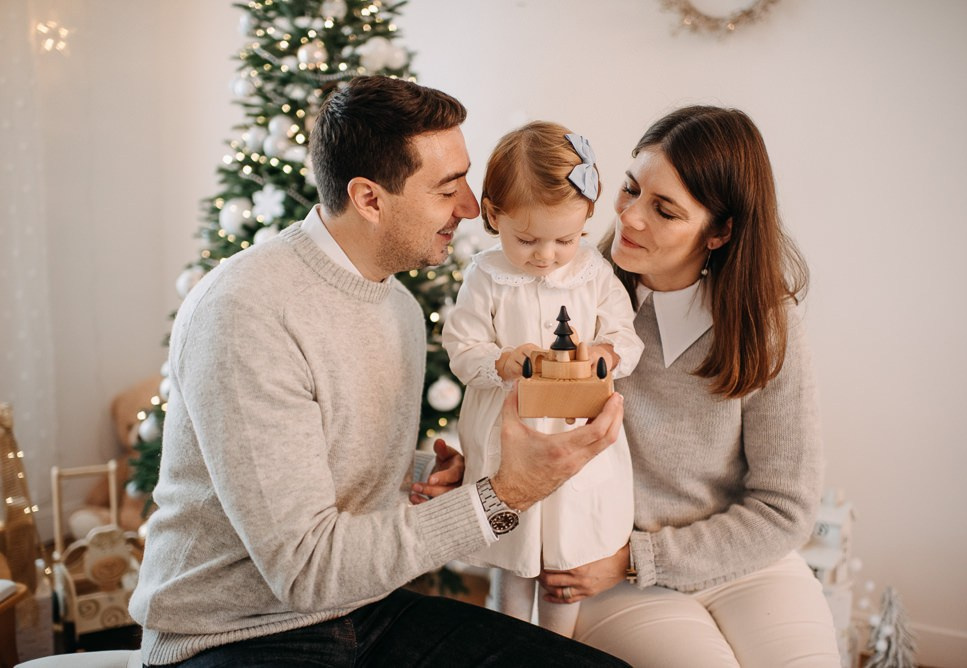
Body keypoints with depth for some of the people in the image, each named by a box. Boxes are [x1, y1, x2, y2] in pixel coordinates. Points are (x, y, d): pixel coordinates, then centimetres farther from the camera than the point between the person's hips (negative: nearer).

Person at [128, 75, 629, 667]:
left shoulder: (402, 307, 7)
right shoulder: (244, 312, -21)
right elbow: (306, 568, -23)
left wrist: (426, 477, -2)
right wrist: (503, 497, -25)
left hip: (369, 613, 7)